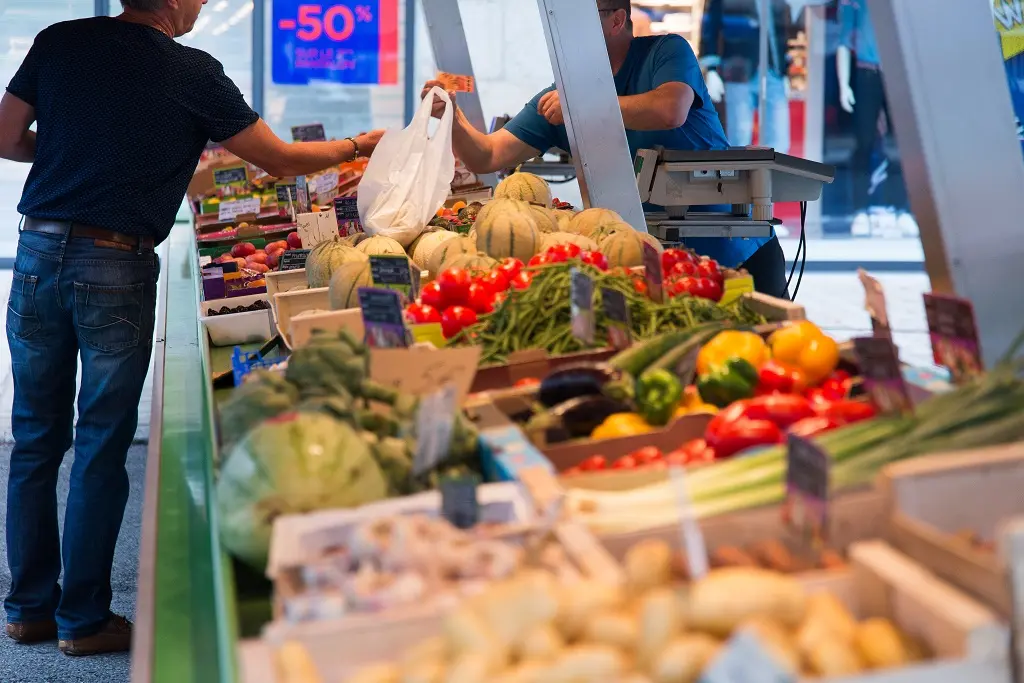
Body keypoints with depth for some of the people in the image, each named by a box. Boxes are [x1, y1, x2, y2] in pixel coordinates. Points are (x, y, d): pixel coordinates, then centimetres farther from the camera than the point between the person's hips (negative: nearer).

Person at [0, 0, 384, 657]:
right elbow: (279, 159, 2)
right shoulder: (192, 73, -7)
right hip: (116, 268, -5)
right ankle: (84, 620, 15)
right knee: (101, 449, 5)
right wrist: (358, 146, 18)